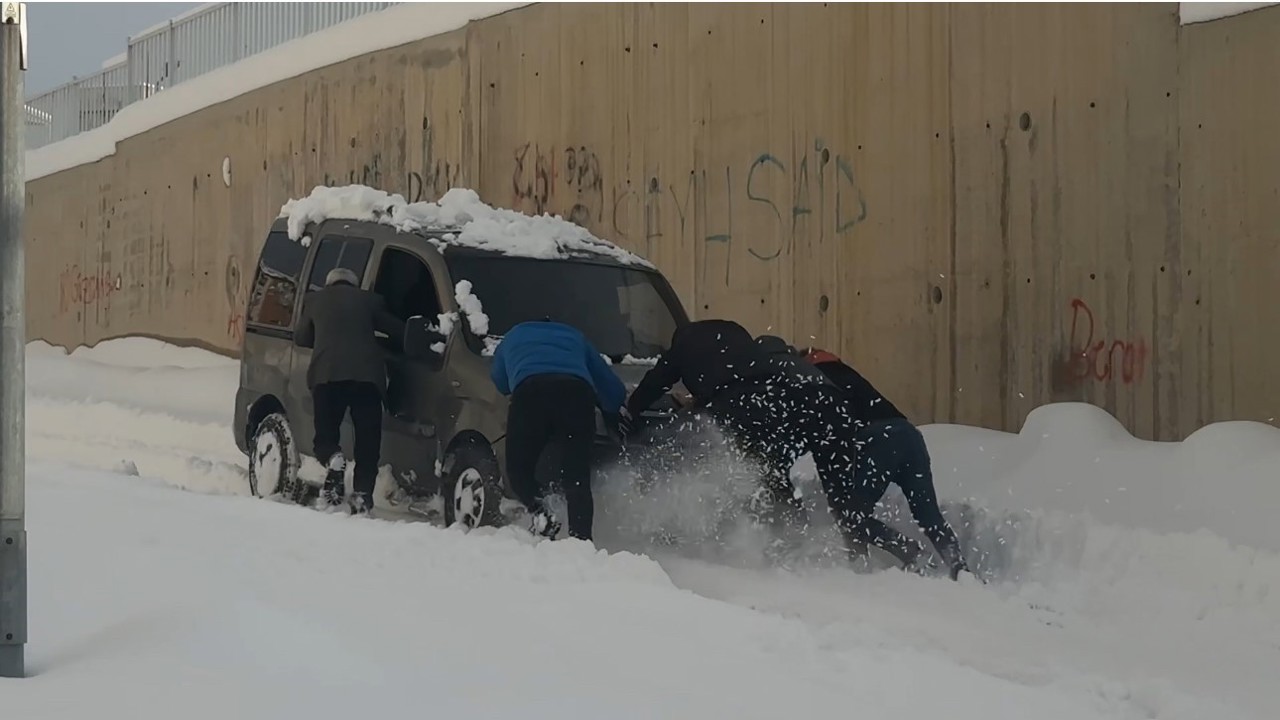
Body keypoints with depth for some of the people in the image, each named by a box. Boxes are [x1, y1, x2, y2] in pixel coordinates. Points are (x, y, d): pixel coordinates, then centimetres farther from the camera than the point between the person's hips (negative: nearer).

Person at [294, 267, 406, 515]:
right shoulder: (368, 300, 18)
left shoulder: (316, 300, 20)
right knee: (368, 439, 6)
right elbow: (398, 330, 18)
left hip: (326, 373, 0)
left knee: (326, 432, 11)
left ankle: (333, 458, -21)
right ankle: (362, 494, -6)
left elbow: (301, 338, 28)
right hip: (367, 374, 0)